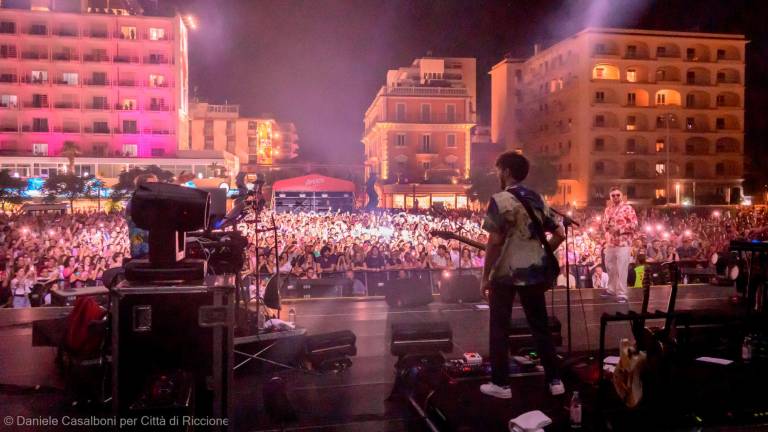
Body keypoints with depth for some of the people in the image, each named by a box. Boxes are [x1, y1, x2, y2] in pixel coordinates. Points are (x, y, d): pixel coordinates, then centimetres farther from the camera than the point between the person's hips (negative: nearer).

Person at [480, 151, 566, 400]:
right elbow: (559, 234, 10)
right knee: (540, 326, 14)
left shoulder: (500, 200, -11)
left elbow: (494, 242, -15)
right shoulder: (537, 200, 9)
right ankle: (554, 380, 19)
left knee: (499, 328, 5)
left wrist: (485, 276, -9)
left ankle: (500, 384, 11)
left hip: (505, 273, -6)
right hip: (534, 271, 6)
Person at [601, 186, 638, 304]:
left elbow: (634, 224, -11)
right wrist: (607, 226, -4)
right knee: (610, 267, 15)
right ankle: (611, 289, 30)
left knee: (622, 269, -7)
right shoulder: (608, 209, 14)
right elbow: (604, 224, 19)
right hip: (610, 242, 6)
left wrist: (619, 229, -17)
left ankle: (622, 294, -3)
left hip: (623, 242, -6)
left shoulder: (627, 208, -5)